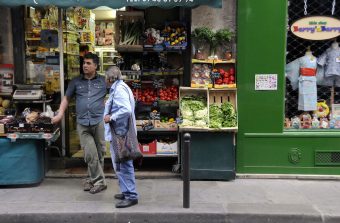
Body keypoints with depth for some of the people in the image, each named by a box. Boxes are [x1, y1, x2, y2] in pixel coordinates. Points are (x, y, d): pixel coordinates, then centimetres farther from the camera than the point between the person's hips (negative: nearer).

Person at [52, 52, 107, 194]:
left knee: (99, 153, 6)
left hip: (99, 121, 0)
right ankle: (99, 181, 5)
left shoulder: (103, 81, 7)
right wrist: (60, 115, 6)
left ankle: (93, 179, 21)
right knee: (90, 153, -7)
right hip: (82, 123, 1)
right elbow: (66, 98, 16)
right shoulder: (76, 82, 12)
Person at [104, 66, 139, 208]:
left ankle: (131, 196, 1)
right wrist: (109, 104, 19)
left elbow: (126, 110, -27)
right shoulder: (120, 87, 17)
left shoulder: (119, 89, -15)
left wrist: (111, 117, -18)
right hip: (119, 133, 11)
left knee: (123, 164, -6)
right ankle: (127, 192, 28)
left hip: (120, 134, -11)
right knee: (120, 164, 18)